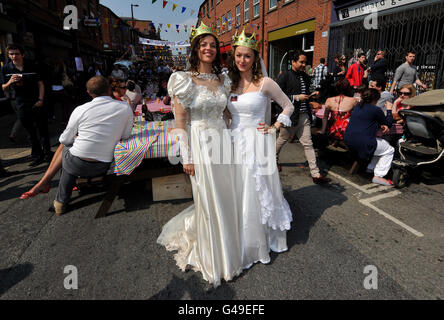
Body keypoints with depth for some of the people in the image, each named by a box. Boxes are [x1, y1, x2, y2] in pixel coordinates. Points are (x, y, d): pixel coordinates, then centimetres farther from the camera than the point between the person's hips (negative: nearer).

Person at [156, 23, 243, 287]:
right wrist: (187, 158, -13)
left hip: (223, 141, 5)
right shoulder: (184, 80, -8)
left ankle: (226, 248, 40)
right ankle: (212, 258, 31)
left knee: (226, 197, 14)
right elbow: (180, 123, -10)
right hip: (200, 144, -5)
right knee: (208, 200, 7)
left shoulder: (223, 80, 9)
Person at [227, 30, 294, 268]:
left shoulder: (264, 83, -6)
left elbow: (288, 106, 3)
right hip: (235, 144, 5)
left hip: (257, 145, -4)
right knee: (237, 195, 12)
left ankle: (261, 242, 29)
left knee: (258, 194, 6)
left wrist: (274, 128, -7)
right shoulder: (230, 83, 7)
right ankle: (242, 243, 32)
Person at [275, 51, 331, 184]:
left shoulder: (305, 77, 13)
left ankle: (316, 174, 5)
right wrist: (296, 98, -19)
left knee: (308, 144, 4)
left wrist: (312, 94, 11)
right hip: (290, 115, -6)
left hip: (304, 116, 6)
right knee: (282, 140, 14)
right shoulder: (285, 76, -9)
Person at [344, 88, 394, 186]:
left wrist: (381, 125, 11)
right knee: (389, 150, 9)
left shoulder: (358, 106, 14)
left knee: (382, 143, 29)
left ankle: (371, 168, 32)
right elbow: (388, 123, 7)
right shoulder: (376, 110, -9)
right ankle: (378, 176, 4)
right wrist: (389, 110, 20)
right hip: (362, 143, -9)